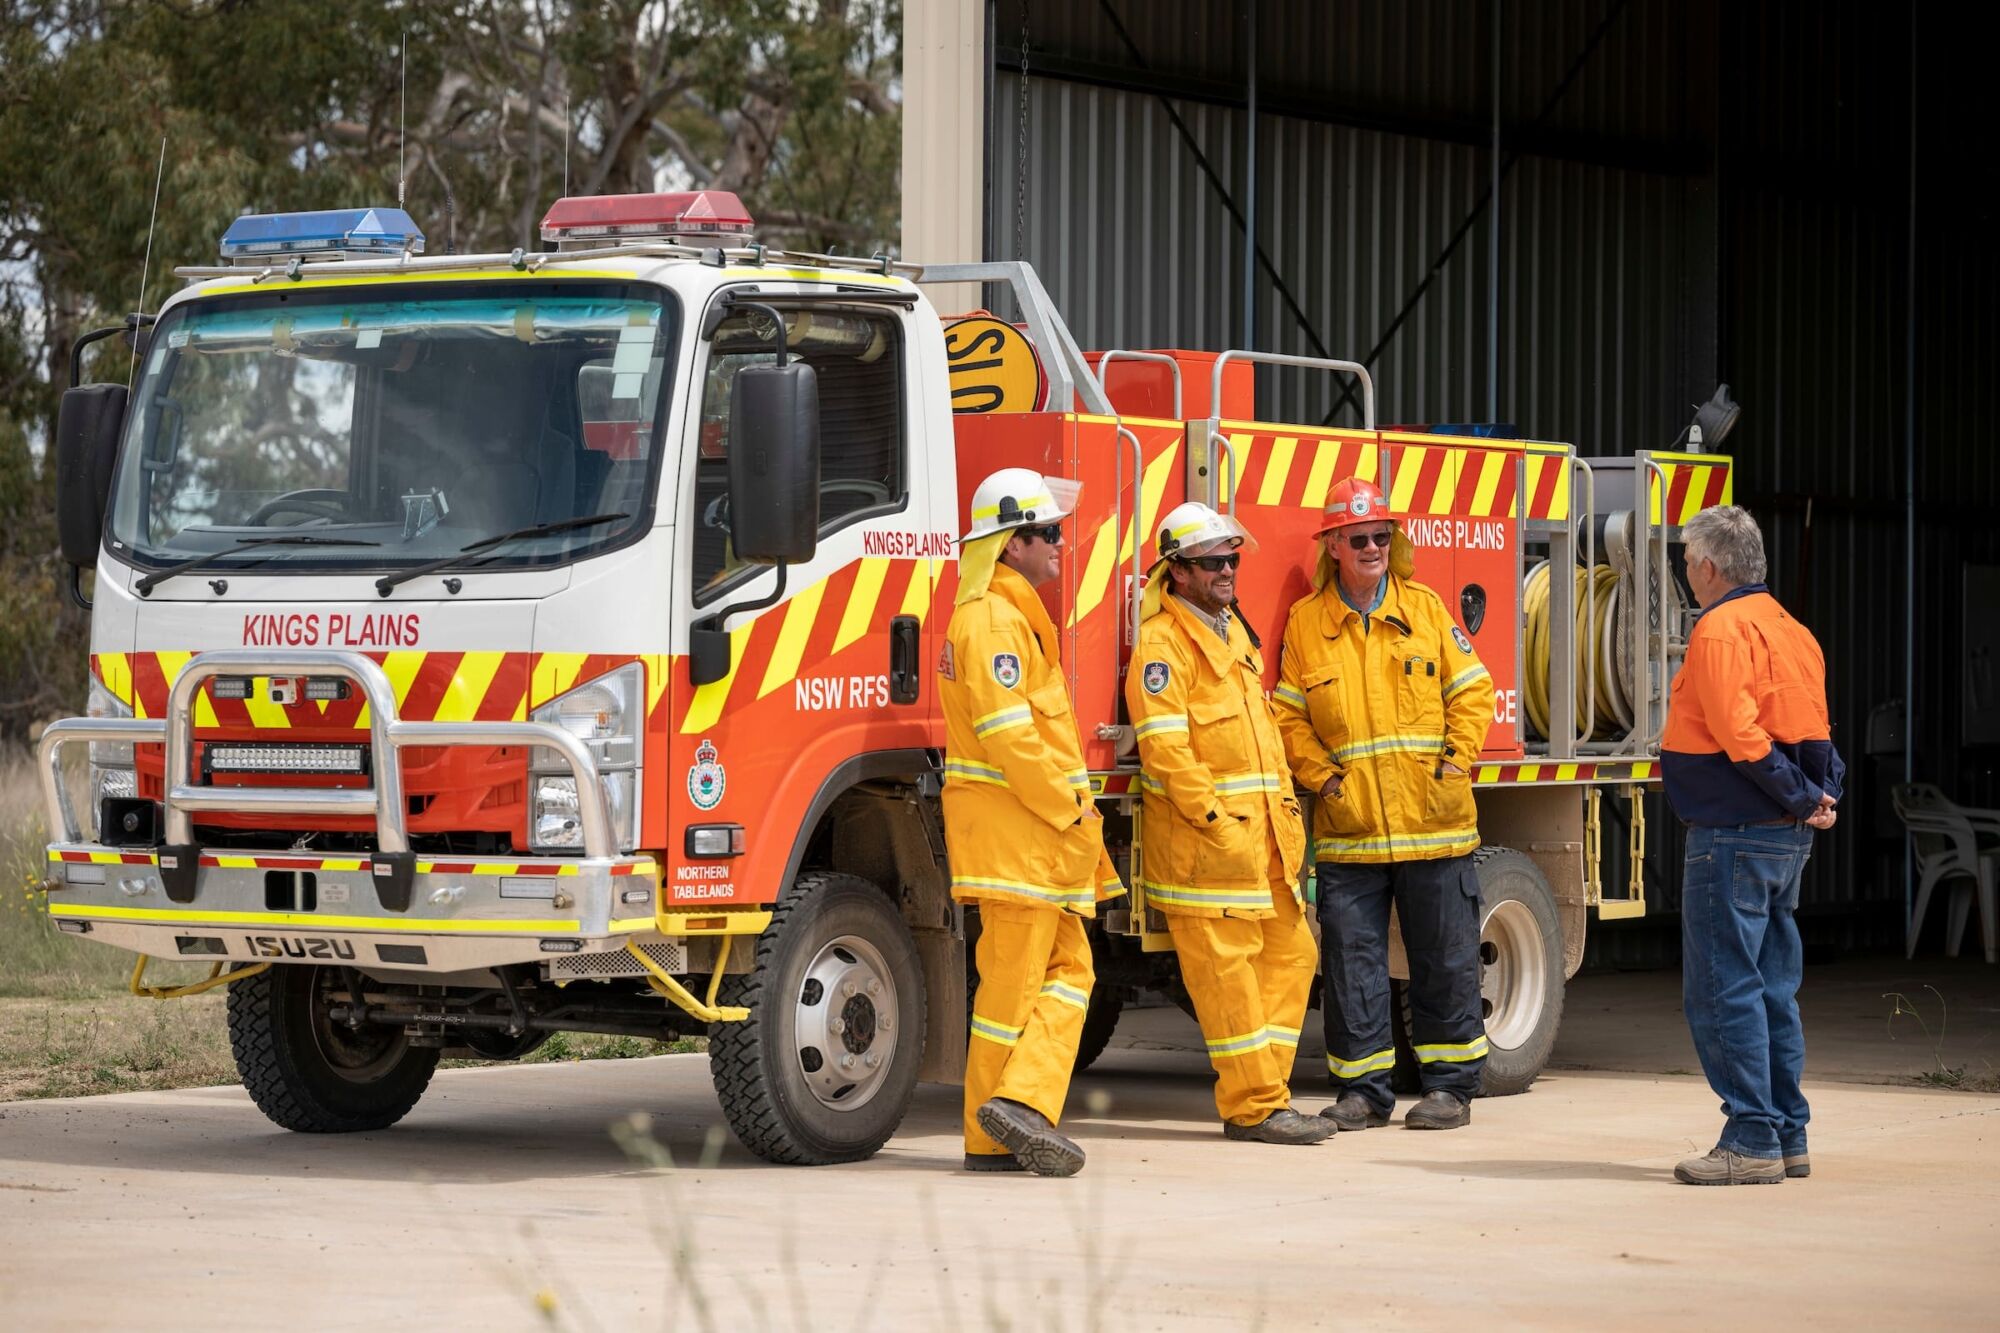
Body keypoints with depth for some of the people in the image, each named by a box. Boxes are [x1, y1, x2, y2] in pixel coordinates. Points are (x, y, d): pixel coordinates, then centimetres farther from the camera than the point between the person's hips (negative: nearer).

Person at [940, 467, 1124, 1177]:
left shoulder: (1009, 613, 20)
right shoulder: (995, 618, -14)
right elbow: (1008, 734, -22)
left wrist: (1070, 812, 18)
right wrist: (1069, 811, -17)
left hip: (1034, 830, 10)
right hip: (1013, 828, -10)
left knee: (1068, 969, 8)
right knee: (1013, 979, -6)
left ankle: (1024, 1102, 1)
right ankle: (994, 1135, -4)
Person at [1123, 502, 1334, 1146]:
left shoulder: (1232, 632, 20)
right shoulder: (1163, 642, -10)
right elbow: (1163, 744, -18)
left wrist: (1285, 808, 17)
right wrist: (1215, 819, -20)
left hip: (1262, 834, 10)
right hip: (1204, 839, -10)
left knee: (1290, 954, 10)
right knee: (1226, 970, -6)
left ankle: (1267, 1090, 15)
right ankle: (1254, 1107, -4)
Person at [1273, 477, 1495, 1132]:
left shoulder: (1425, 609, 6)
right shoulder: (1306, 622, 5)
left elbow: (1472, 691, 8)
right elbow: (1290, 717, 7)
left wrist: (1456, 760, -3)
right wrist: (1322, 777, -5)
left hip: (1434, 825, 0)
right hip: (1349, 827, 0)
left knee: (1446, 959, 3)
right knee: (1351, 960, 1)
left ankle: (1450, 1084, 12)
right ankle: (1362, 1089, 10)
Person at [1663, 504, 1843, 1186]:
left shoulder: (1721, 629, -13)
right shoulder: (1790, 630, 16)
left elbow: (1740, 733, -20)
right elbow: (1814, 729, 16)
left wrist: (1802, 798, -13)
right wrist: (1817, 796, 2)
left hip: (1732, 835, -9)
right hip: (1786, 841, 9)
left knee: (1722, 990, -6)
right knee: (1772, 989, 14)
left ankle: (1751, 1140, -9)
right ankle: (1787, 1136, 17)